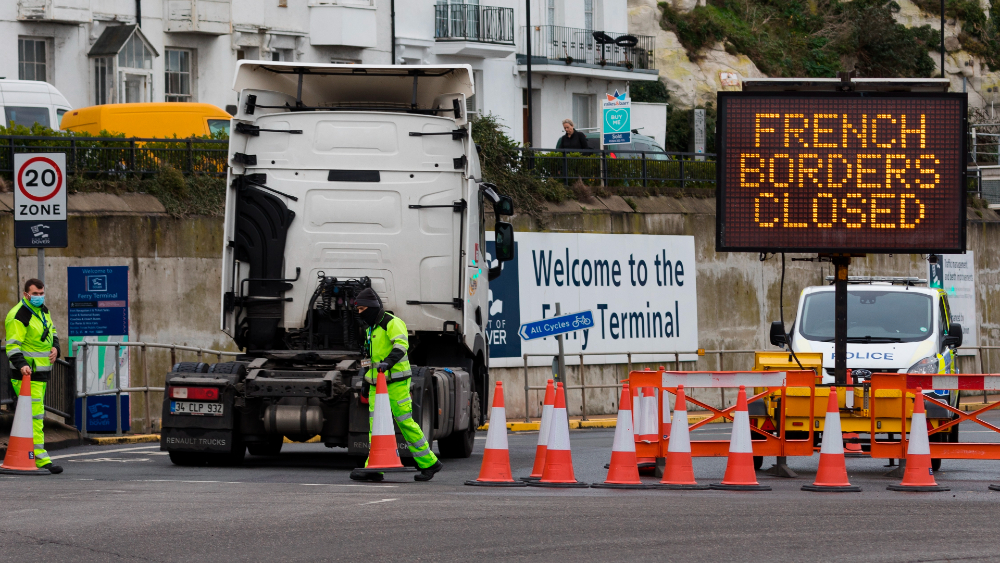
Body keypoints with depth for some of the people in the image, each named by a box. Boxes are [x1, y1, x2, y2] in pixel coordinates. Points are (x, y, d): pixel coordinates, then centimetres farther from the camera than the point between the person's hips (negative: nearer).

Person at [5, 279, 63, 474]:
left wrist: (55, 348, 6)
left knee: (35, 414, 15)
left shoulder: (43, 310, 14)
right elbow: (12, 345, -20)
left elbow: (52, 332, 27)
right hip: (26, 373, -10)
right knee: (35, 415, -14)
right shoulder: (18, 316, -15)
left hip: (42, 373, 10)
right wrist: (21, 365, -35)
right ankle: (40, 458, -17)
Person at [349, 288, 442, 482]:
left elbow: (401, 345, -26)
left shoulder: (393, 323, -9)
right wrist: (367, 383, 29)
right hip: (377, 384, 9)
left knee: (405, 422, -8)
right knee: (375, 424, 2)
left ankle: (429, 463, 2)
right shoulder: (370, 329, 20)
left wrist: (388, 362, -42)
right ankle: (374, 469, 1)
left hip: (396, 383, -9)